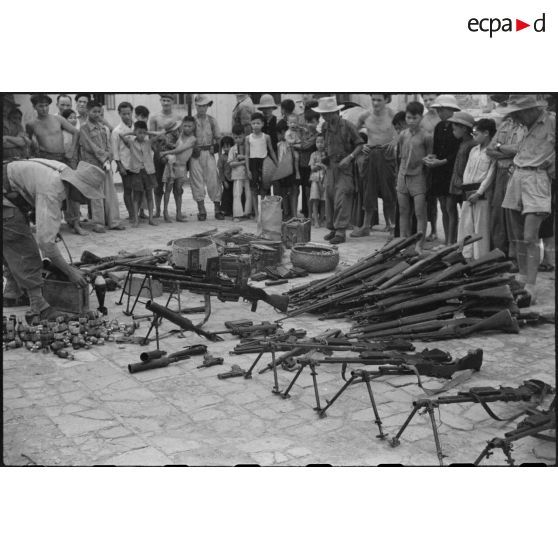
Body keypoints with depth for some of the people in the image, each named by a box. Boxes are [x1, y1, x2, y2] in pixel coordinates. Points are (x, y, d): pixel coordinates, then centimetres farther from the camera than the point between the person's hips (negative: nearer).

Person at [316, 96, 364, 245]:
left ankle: (341, 231, -10)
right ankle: (332, 228, 16)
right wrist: (323, 156, 8)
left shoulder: (347, 126, -9)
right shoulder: (325, 126, 8)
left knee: (341, 199, -11)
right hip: (330, 166, 6)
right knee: (329, 197, 6)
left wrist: (349, 157, -17)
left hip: (344, 167, -6)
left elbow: (360, 144, -7)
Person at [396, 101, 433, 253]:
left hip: (418, 178, -5)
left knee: (420, 213, -5)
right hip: (403, 177, 5)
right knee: (403, 212, 8)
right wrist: (398, 178, 11)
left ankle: (419, 246, -1)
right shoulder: (403, 135, 7)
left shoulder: (426, 137, -6)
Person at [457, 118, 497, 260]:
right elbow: (467, 171, 14)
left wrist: (478, 192, -15)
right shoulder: (473, 150, 16)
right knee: (466, 224, 6)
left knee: (481, 226, -4)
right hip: (468, 193, 7)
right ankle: (467, 255, 13)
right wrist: (466, 188, 0)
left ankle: (481, 257, 1)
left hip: (482, 193, -7)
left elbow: (490, 175, -10)